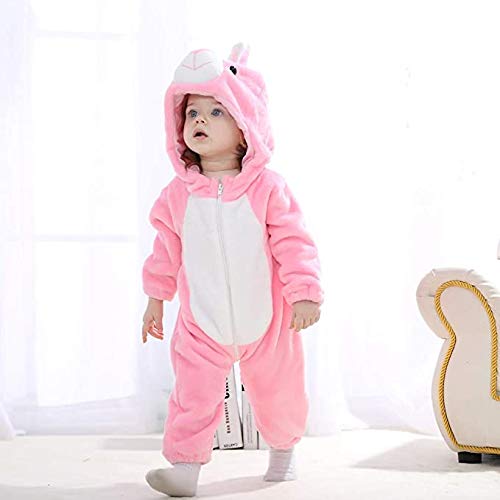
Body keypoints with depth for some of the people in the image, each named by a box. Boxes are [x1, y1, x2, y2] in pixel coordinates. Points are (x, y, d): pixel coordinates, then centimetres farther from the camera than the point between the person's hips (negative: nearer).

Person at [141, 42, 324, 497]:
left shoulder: (267, 187, -13)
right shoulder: (178, 194, -4)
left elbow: (294, 243, -12)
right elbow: (167, 250, 8)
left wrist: (305, 294, -16)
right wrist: (156, 297, 12)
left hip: (266, 322, -1)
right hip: (202, 326, 1)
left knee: (278, 392, 16)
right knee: (194, 392, -10)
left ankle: (283, 450, 40)